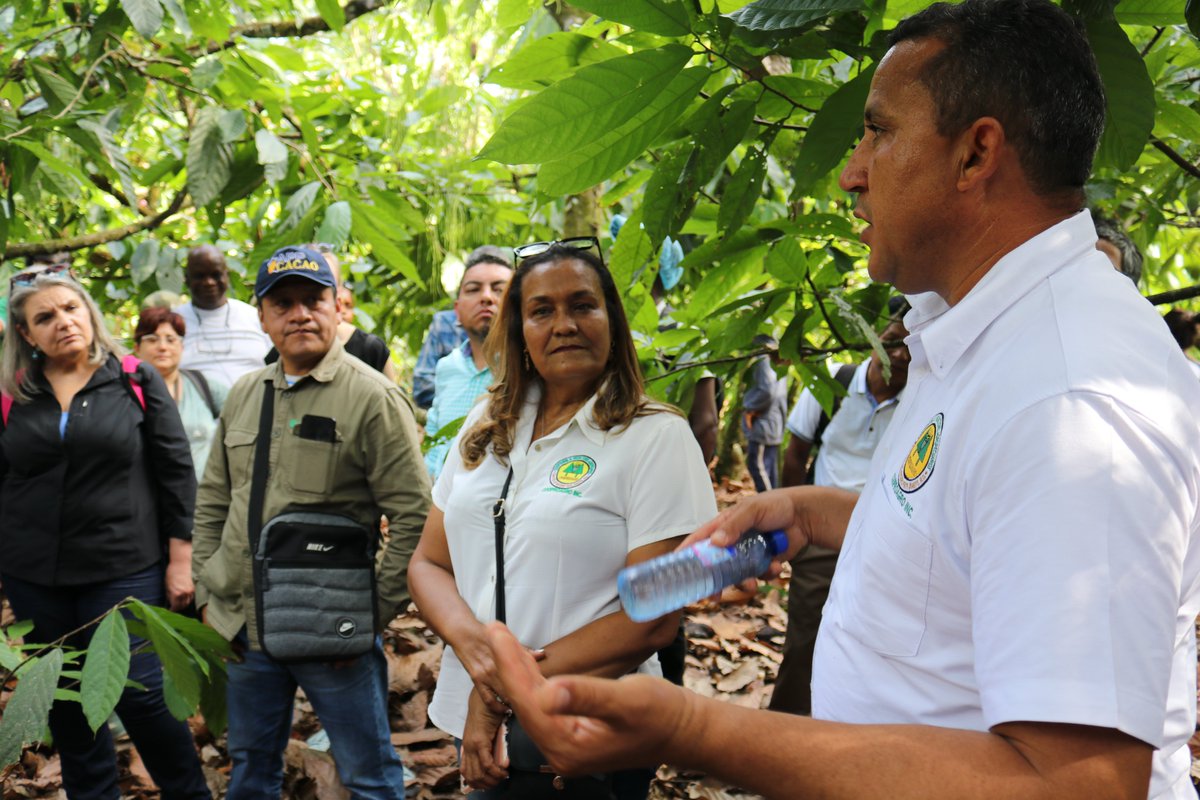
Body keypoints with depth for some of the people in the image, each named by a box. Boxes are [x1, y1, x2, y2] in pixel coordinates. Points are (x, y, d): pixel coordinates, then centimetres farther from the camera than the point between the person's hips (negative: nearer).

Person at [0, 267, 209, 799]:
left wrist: (179, 560, -4)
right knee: (66, 701, 13)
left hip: (124, 570, -3)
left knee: (139, 693, -1)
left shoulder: (136, 382, -2)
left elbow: (176, 472, -2)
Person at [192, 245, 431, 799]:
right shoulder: (244, 395, 8)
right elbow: (213, 501, 16)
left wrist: (374, 613, -14)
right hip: (242, 625, 6)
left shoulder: (372, 397, -11)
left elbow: (414, 515, -13)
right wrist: (206, 592, 10)